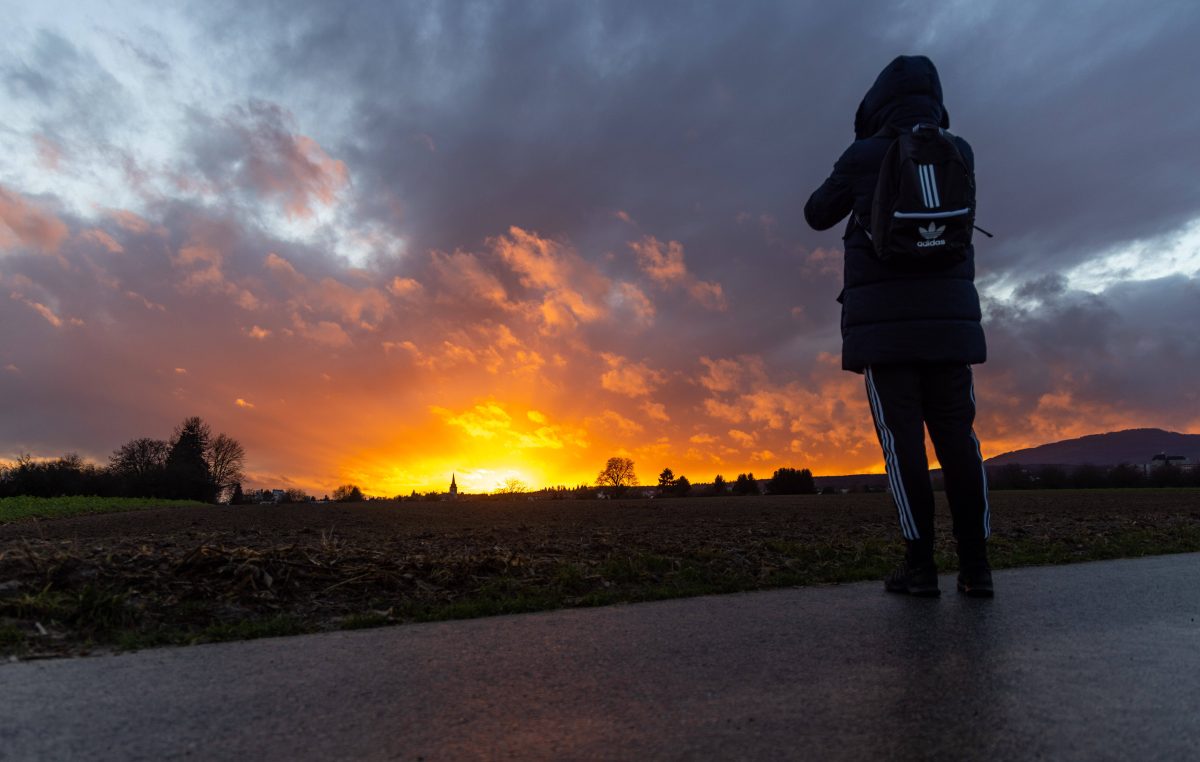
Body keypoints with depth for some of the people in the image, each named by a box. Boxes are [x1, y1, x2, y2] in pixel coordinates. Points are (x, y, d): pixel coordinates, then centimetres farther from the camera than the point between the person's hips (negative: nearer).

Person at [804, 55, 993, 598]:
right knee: (957, 437, 5)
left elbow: (818, 216, 15)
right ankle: (975, 566, 4)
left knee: (901, 439, -3)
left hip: (885, 323, -3)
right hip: (947, 319, 3)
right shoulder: (960, 153, 12)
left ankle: (920, 565, -3)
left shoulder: (863, 156, 2)